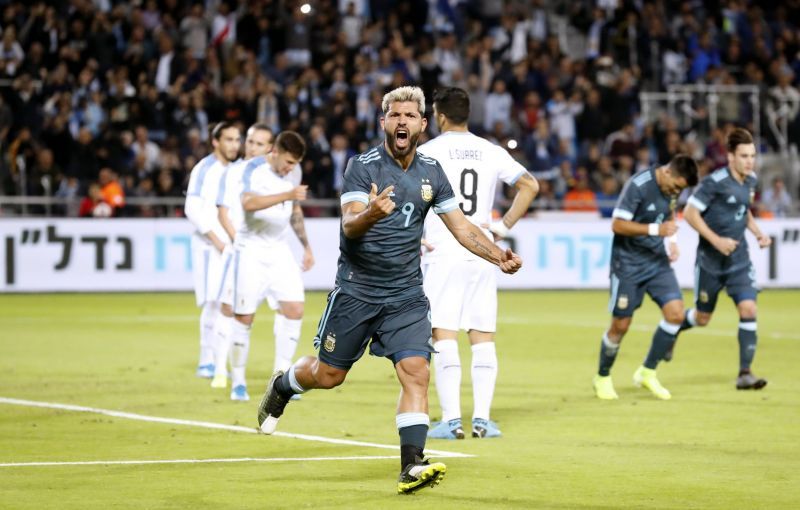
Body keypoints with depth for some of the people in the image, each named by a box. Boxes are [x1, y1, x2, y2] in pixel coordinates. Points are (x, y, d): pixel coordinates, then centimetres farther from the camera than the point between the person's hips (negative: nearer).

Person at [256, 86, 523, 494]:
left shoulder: (431, 171, 4)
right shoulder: (363, 167, -11)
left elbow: (460, 225, 11)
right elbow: (349, 225, -22)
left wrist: (498, 256, -3)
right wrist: (370, 214, -45)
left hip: (406, 295, 3)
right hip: (357, 289, -3)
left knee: (416, 372, -14)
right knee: (328, 375, 8)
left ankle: (411, 467, -16)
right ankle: (281, 387, 41)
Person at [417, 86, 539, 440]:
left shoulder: (428, 151, -2)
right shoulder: (492, 152, 9)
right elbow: (530, 186, 9)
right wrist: (504, 226, 10)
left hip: (442, 253, -3)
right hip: (482, 255, 4)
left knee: (444, 338, -4)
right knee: (483, 338, 6)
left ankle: (451, 419, -9)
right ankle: (482, 418, 1)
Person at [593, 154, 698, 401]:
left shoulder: (671, 187, 1)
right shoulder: (638, 186, -21)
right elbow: (617, 225, -22)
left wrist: (672, 240, 6)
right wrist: (656, 230, -28)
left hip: (657, 260, 6)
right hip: (628, 263, -6)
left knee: (676, 313, -10)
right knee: (620, 325, 0)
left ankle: (647, 372, 5)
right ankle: (602, 378, 23)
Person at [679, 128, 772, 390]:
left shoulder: (751, 181, 3)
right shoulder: (715, 182, -18)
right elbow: (690, 213, -16)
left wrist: (757, 232, 5)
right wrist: (716, 240, -22)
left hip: (739, 260, 4)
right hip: (710, 260, -4)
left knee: (748, 309, -14)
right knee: (702, 318, 10)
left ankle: (744, 373, -9)